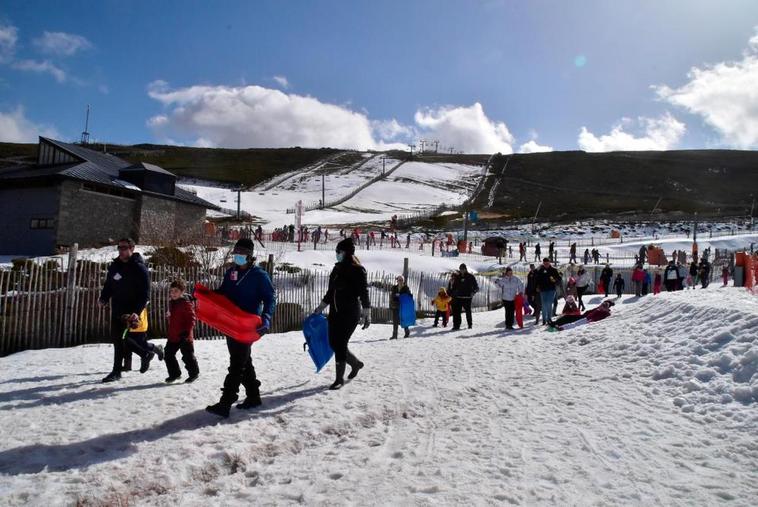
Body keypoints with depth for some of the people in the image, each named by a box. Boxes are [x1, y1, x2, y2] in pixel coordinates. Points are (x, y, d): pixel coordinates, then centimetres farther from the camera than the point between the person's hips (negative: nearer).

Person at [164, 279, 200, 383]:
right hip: (172, 335, 8)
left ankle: (194, 373, 20)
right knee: (169, 354, 12)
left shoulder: (186, 303, -17)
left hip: (184, 336, -8)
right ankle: (174, 374, 27)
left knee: (188, 356, 3)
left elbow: (191, 318, -20)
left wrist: (186, 331, -24)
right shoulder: (171, 302, 10)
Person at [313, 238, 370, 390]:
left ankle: (340, 378, 9)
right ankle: (355, 363, 35)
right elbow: (331, 291, 19)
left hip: (350, 313, -8)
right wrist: (321, 307, 21)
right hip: (335, 312, 8)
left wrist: (367, 314, -18)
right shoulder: (337, 268, 11)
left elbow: (364, 293, -14)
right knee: (334, 343, 11)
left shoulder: (357, 270, -11)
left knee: (340, 344, -6)